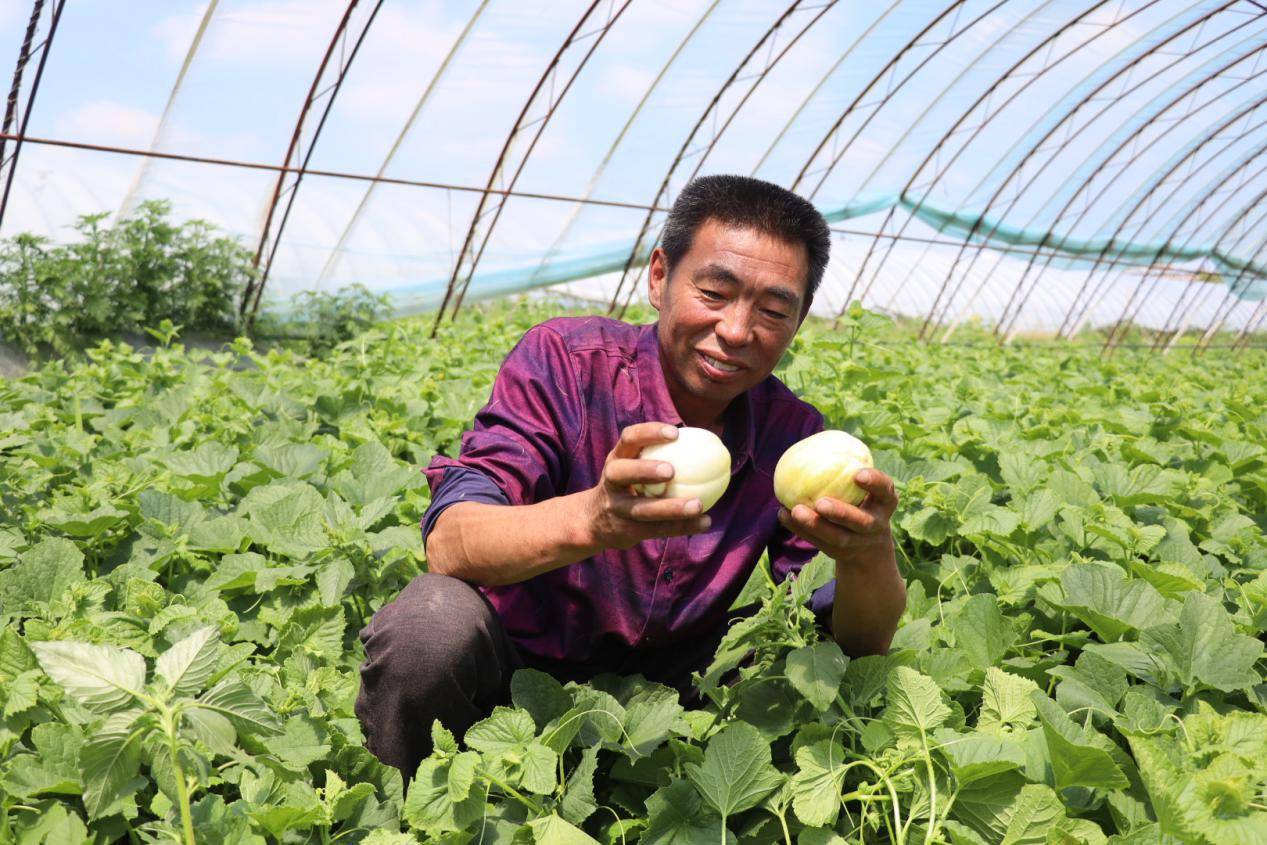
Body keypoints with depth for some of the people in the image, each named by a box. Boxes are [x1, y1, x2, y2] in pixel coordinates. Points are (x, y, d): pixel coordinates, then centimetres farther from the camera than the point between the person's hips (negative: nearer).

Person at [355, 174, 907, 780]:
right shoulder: (564, 360, -16)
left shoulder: (792, 435, -6)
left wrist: (867, 554, -35)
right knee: (434, 620, -34)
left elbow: (864, 643, -11)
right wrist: (590, 519, -50)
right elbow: (448, 543, -29)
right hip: (510, 672, -2)